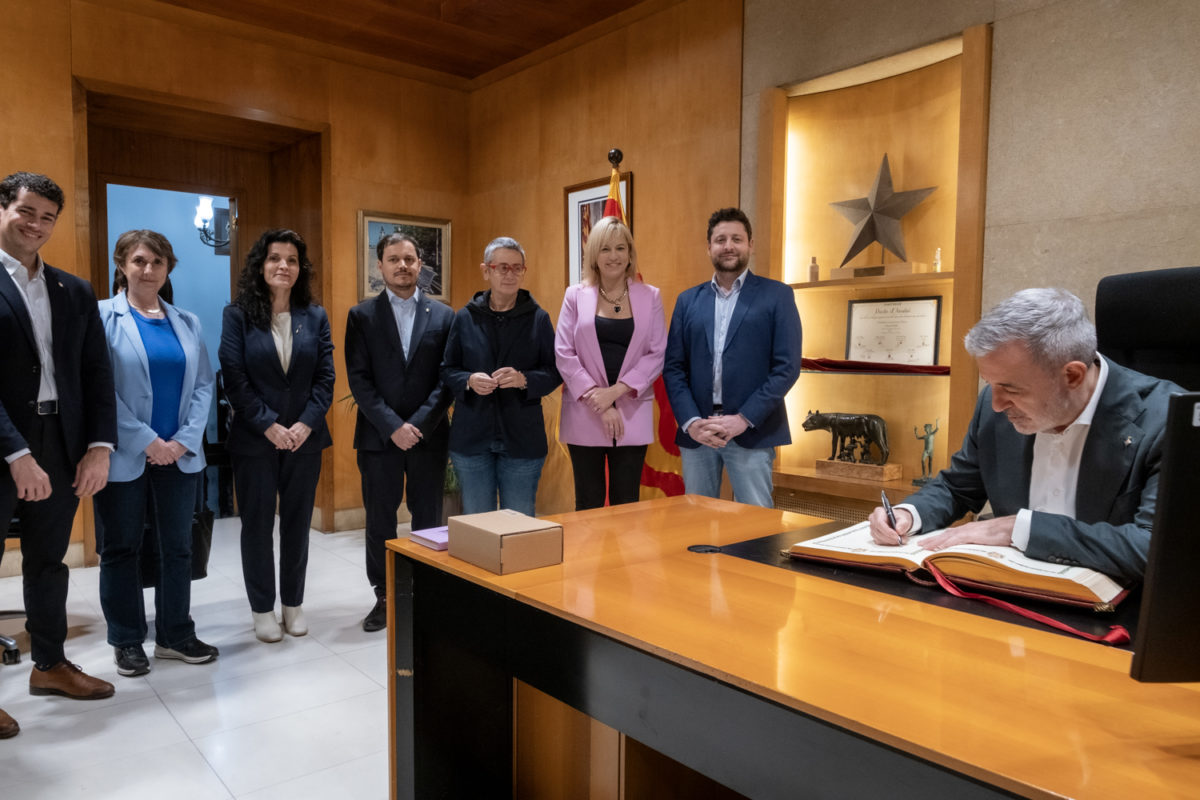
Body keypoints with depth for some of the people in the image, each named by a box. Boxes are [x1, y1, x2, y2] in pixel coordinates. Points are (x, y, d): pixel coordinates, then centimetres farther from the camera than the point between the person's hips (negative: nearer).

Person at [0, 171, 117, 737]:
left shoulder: (75, 292, 10)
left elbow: (97, 372, 8)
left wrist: (99, 445, -2)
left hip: (60, 447, 5)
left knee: (49, 560, 17)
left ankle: (49, 664, 32)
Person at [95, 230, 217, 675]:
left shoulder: (187, 323, 9)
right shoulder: (103, 317, -3)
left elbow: (203, 384, 4)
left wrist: (184, 440, -8)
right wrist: (146, 441, -15)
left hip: (180, 455, 4)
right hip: (124, 456, -3)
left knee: (178, 548, 10)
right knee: (121, 549, 8)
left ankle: (175, 635, 23)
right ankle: (126, 641, 22)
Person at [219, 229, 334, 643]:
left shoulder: (315, 316, 4)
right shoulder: (237, 315, -3)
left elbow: (325, 376, 0)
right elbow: (234, 379, -8)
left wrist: (306, 424, -12)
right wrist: (269, 425, -14)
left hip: (305, 438, 2)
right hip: (254, 439, -2)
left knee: (297, 523, 11)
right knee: (257, 525, 8)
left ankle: (293, 603, 26)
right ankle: (263, 608, 23)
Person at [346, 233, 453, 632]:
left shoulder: (443, 315, 5)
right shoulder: (362, 315, 4)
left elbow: (447, 378, 0)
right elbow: (359, 379, -3)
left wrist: (419, 424, -11)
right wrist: (393, 426, -13)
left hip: (428, 434, 0)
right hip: (378, 435, 0)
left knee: (428, 520, 7)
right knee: (380, 521, 7)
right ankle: (385, 597, 20)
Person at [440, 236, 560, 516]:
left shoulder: (538, 318, 2)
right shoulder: (465, 317, 4)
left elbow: (554, 372, 2)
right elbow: (447, 370, 8)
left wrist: (524, 380, -18)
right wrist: (469, 381, -14)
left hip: (521, 439, -1)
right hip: (472, 439, 1)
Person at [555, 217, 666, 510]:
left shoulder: (650, 296, 5)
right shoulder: (575, 295, 4)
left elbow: (658, 353, -1)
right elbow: (563, 353, -2)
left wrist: (616, 390, -12)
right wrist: (596, 398, -12)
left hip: (633, 416, 1)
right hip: (585, 416, 0)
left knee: (627, 504, 6)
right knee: (589, 504, 6)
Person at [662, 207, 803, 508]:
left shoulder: (777, 295, 3)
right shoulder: (688, 300, 12)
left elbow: (787, 366, -5)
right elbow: (673, 368, 7)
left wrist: (743, 419, -13)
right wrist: (691, 421, -8)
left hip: (752, 432, -3)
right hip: (695, 431, 3)